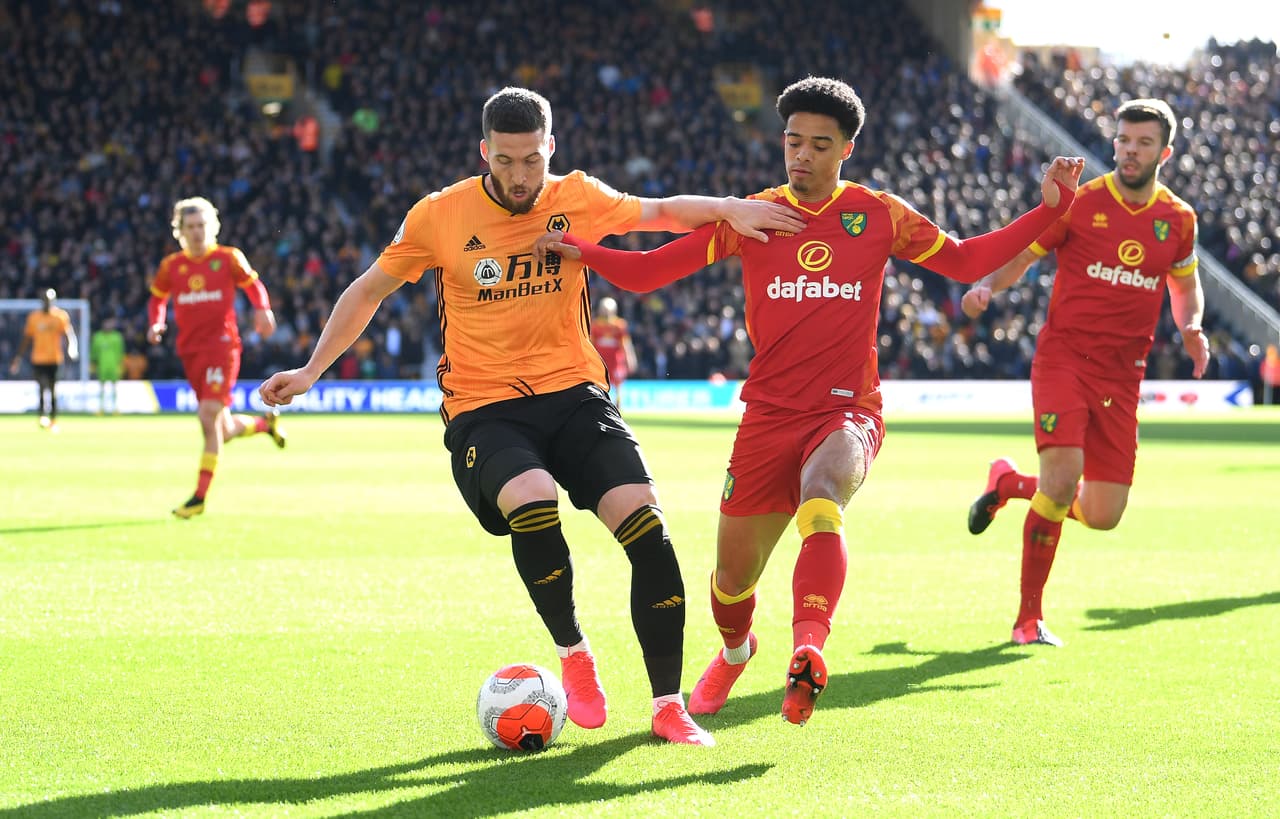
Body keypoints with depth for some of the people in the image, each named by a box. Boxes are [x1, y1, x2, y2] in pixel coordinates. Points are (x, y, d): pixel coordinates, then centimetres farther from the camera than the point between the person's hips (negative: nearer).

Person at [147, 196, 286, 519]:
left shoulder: (229, 258, 1)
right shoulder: (171, 266, 8)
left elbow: (252, 284, 12)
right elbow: (157, 298, 21)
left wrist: (262, 309, -7)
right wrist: (155, 323, 1)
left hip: (221, 344, -4)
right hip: (190, 350, 4)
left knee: (209, 417, -18)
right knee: (224, 430, 8)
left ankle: (199, 497, -13)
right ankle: (265, 422, 42)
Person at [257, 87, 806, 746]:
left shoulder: (577, 198, 3)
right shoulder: (441, 215, -2)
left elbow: (662, 212, 12)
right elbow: (368, 291, 9)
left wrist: (730, 209, -7)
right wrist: (311, 370, 5)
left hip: (574, 392, 2)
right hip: (484, 411, -2)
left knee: (645, 523, -17)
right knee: (533, 499, -34)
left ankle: (668, 705, -4)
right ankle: (573, 655, -10)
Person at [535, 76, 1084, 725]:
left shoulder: (878, 215, 5)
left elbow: (964, 261, 14)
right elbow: (647, 271, 3)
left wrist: (1048, 209, 5)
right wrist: (582, 252, -15)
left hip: (848, 410, -2)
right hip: (769, 414, 2)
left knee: (820, 505, -36)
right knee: (733, 578, 9)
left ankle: (808, 654, -51)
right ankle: (733, 653, 44)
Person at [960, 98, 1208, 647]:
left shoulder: (1178, 219, 7)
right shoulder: (1079, 202, -4)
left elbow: (1185, 284, 23)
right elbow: (1019, 256, 2)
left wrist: (1191, 327, 3)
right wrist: (985, 287, -18)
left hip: (1122, 374, 4)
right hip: (1064, 358, -4)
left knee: (1103, 516, 1)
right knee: (1063, 475, -23)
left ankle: (1009, 483, 32)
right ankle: (1029, 617, -7)